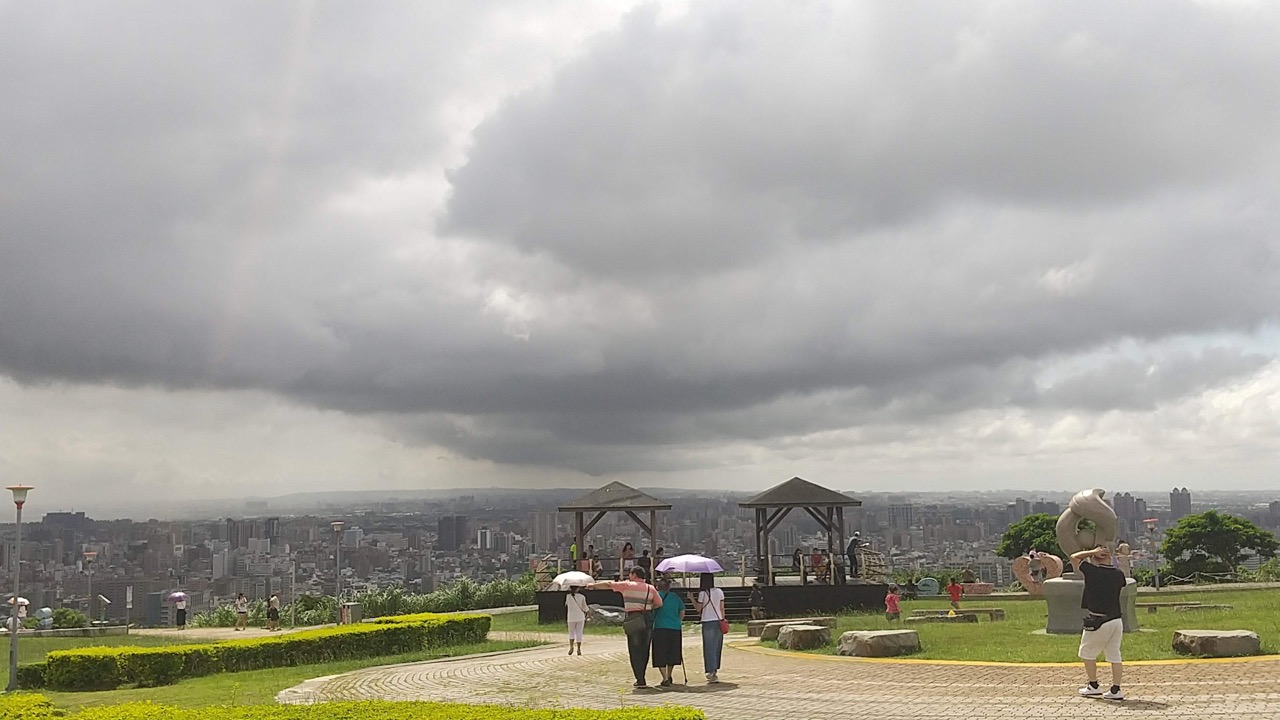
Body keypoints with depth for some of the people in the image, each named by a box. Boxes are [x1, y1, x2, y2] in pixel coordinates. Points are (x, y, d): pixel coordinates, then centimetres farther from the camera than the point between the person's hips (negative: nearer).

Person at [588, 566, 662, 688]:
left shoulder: (627, 585, -1)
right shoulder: (651, 588, 8)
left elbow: (609, 584, 4)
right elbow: (659, 603, 5)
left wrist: (594, 585, 16)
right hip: (648, 618, 4)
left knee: (635, 651, 1)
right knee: (644, 650, 13)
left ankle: (640, 680, -4)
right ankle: (640, 678, 19)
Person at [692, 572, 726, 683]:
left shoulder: (703, 593, -11)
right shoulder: (719, 592, 3)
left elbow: (698, 609, -4)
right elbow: (722, 608, 8)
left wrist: (692, 598, 7)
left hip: (707, 622, -5)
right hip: (718, 621, 5)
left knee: (709, 647, -1)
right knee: (717, 647, 14)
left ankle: (712, 671, -7)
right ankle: (714, 671, 23)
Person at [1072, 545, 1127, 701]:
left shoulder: (1092, 571, -10)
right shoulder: (1119, 575, 1)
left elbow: (1074, 557, 4)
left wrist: (1092, 552, 4)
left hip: (1098, 621, -5)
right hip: (1117, 620, 5)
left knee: (1087, 653, 12)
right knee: (1115, 655, 11)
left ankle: (1093, 686, 16)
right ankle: (1116, 690, 9)